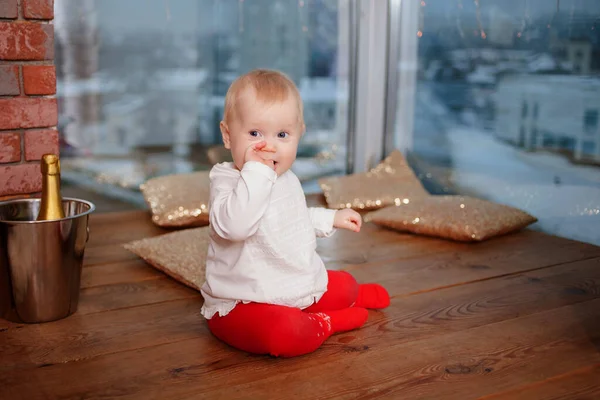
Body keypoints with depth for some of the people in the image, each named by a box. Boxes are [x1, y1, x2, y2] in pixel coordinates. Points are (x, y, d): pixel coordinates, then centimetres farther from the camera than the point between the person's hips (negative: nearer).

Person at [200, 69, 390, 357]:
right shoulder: (226, 182, -20)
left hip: (299, 288, 8)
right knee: (283, 331, -35)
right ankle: (324, 323, -6)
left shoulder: (287, 179, 7)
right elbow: (234, 225, -43)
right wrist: (257, 171, -39)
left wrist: (332, 218, 31)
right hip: (240, 305, -8)